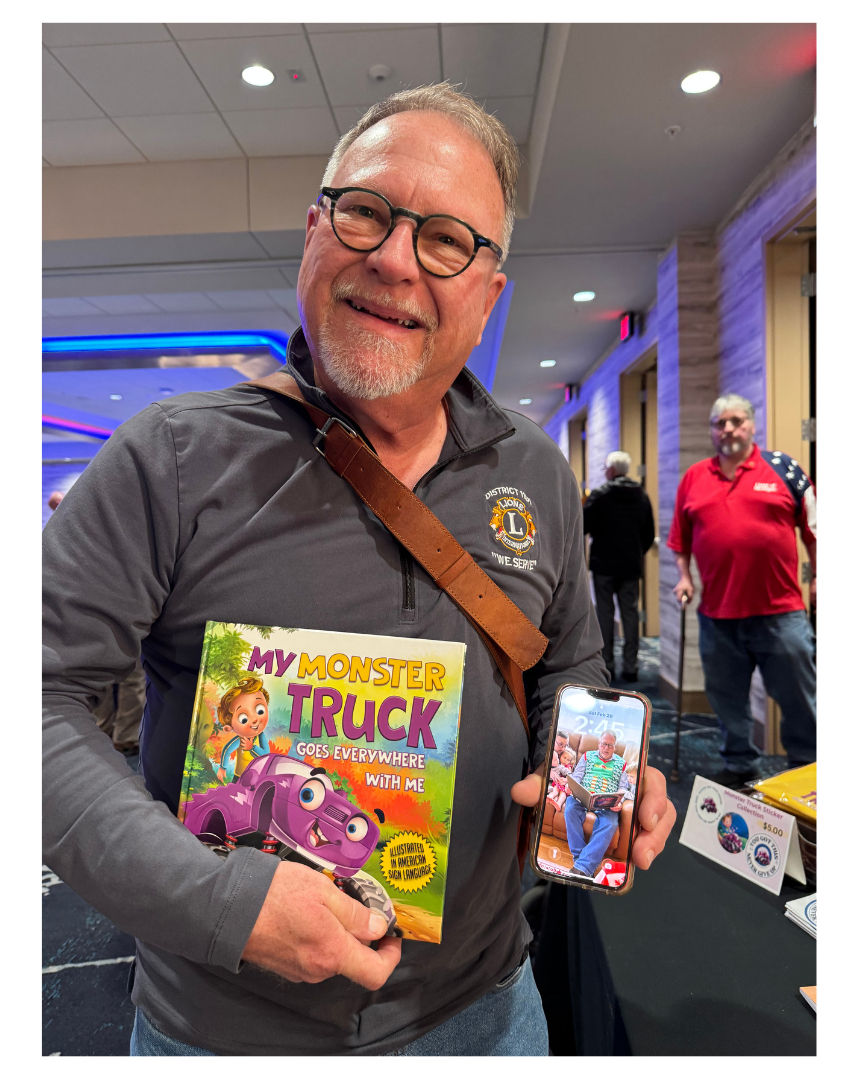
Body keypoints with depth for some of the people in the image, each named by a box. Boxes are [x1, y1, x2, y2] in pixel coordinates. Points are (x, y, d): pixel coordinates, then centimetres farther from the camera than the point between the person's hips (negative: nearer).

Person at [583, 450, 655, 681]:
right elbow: (649, 534, 11)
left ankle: (607, 665, 5)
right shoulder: (642, 497, 6)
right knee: (630, 613, 8)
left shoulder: (599, 495, -11)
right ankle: (630, 666, 9)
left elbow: (583, 526, -11)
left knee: (604, 613, 3)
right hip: (631, 566, 4)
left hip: (604, 565, -4)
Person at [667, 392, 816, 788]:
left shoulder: (782, 467, 2)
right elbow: (680, 537, 15)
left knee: (799, 697, 8)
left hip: (780, 611, -2)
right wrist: (683, 576, 4)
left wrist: (819, 578, 1)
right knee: (727, 699, 14)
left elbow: (814, 526, 4)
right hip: (717, 614, 3)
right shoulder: (694, 478, 8)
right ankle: (740, 765, 32)